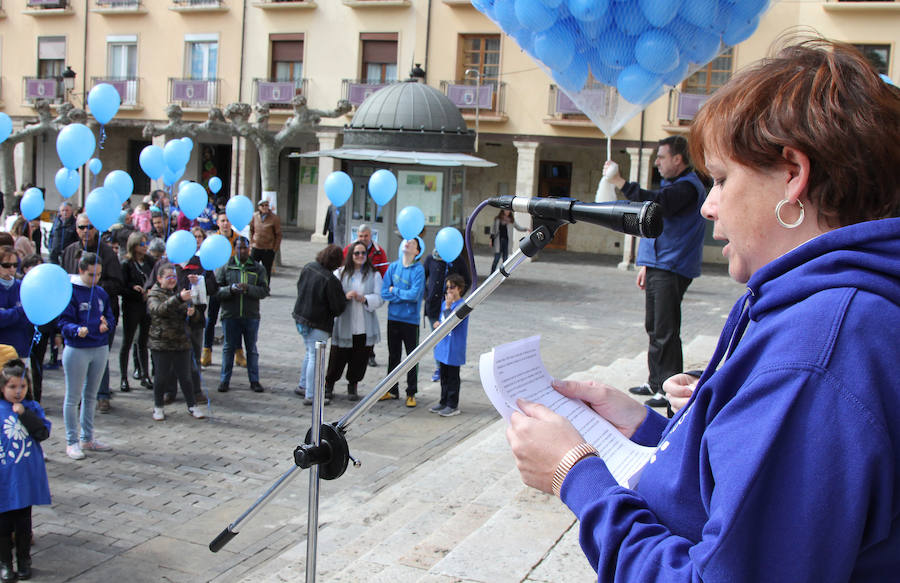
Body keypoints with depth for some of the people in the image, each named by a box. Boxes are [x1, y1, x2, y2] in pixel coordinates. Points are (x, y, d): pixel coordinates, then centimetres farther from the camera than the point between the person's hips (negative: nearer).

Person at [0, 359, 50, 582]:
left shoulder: (32, 408, 0)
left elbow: (43, 433, -11)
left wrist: (24, 413, -19)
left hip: (26, 478, 2)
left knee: (23, 522, 13)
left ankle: (24, 560, 26)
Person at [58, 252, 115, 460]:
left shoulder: (101, 292, 8)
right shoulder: (70, 291, -10)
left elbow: (110, 317, 11)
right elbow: (64, 322, -13)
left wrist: (107, 324, -12)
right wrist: (77, 330, -32)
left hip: (100, 348, 6)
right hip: (77, 350, -6)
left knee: (91, 396, 16)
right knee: (73, 398, 3)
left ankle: (88, 438, 27)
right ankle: (72, 441, 12)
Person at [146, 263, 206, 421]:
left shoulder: (180, 293, 13)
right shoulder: (154, 295, -1)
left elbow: (196, 318, 12)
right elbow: (159, 310, -24)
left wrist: (193, 313, -14)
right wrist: (179, 298, -38)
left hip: (181, 342, 3)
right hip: (161, 343, -3)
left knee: (185, 377, 6)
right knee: (161, 377, 4)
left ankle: (192, 406, 17)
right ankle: (158, 407, 20)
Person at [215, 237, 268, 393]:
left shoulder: (258, 268, 5)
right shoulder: (225, 267, 4)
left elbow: (264, 291, -3)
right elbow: (216, 289, -2)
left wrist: (248, 288, -19)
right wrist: (230, 289, -20)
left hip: (251, 316, 0)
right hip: (230, 315, 0)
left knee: (252, 349, 9)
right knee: (228, 348, 8)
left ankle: (254, 381, 17)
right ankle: (224, 380, 18)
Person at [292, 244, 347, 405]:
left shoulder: (307, 268, 0)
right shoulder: (330, 280, -23)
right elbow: (338, 307, -17)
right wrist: (346, 297, 4)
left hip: (300, 317, 8)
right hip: (318, 323, -8)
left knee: (310, 353, 24)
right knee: (315, 357, 1)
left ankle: (302, 386, 35)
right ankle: (310, 395, 7)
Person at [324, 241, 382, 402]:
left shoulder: (374, 275, 5)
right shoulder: (340, 272, 3)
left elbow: (379, 298, -2)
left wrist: (364, 299, -20)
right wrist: (345, 296, -21)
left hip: (365, 327, 1)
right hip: (343, 325, -1)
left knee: (360, 359, 6)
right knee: (337, 358, 4)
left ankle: (353, 387, 26)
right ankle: (329, 384, 27)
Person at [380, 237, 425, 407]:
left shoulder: (418, 269, -9)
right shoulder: (393, 267, 3)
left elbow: (415, 295, -19)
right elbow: (384, 293, -2)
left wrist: (395, 291, -8)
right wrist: (405, 295, -11)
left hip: (410, 319, -4)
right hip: (393, 318, 4)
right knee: (393, 356, 13)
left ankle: (411, 393, 13)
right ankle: (392, 390, 24)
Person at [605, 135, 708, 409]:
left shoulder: (688, 187, -12)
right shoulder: (674, 184, 21)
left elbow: (656, 204, -29)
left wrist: (620, 182, -25)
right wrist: (646, 265, 22)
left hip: (672, 270, -10)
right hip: (658, 266, 10)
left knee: (665, 332, -7)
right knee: (654, 328, 15)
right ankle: (656, 383, 24)